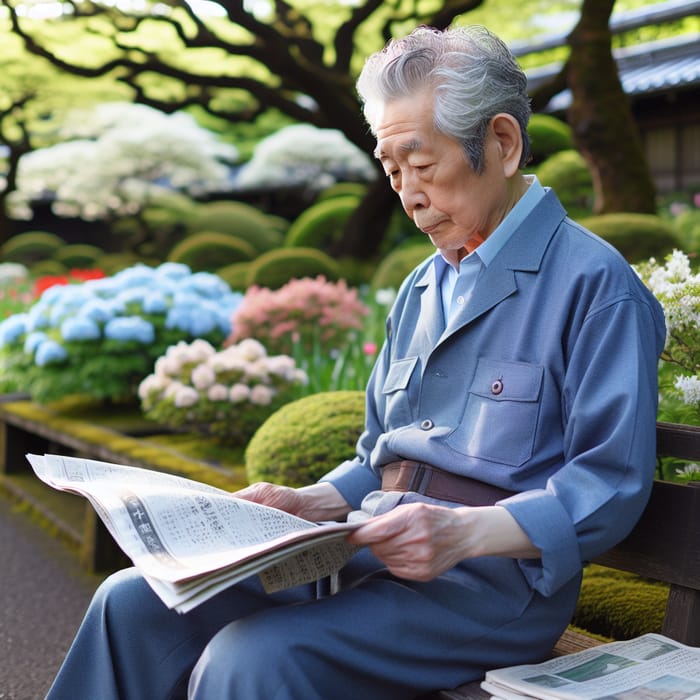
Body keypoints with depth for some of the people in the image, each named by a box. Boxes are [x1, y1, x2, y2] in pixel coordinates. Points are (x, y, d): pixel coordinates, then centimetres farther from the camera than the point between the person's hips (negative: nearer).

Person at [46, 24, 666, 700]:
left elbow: (610, 487, -13)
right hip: (370, 553, 7)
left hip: (489, 581, -7)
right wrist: (310, 503, 4)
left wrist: (464, 532, -26)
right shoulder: (420, 290, 19)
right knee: (134, 603, -7)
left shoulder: (597, 284, -6)